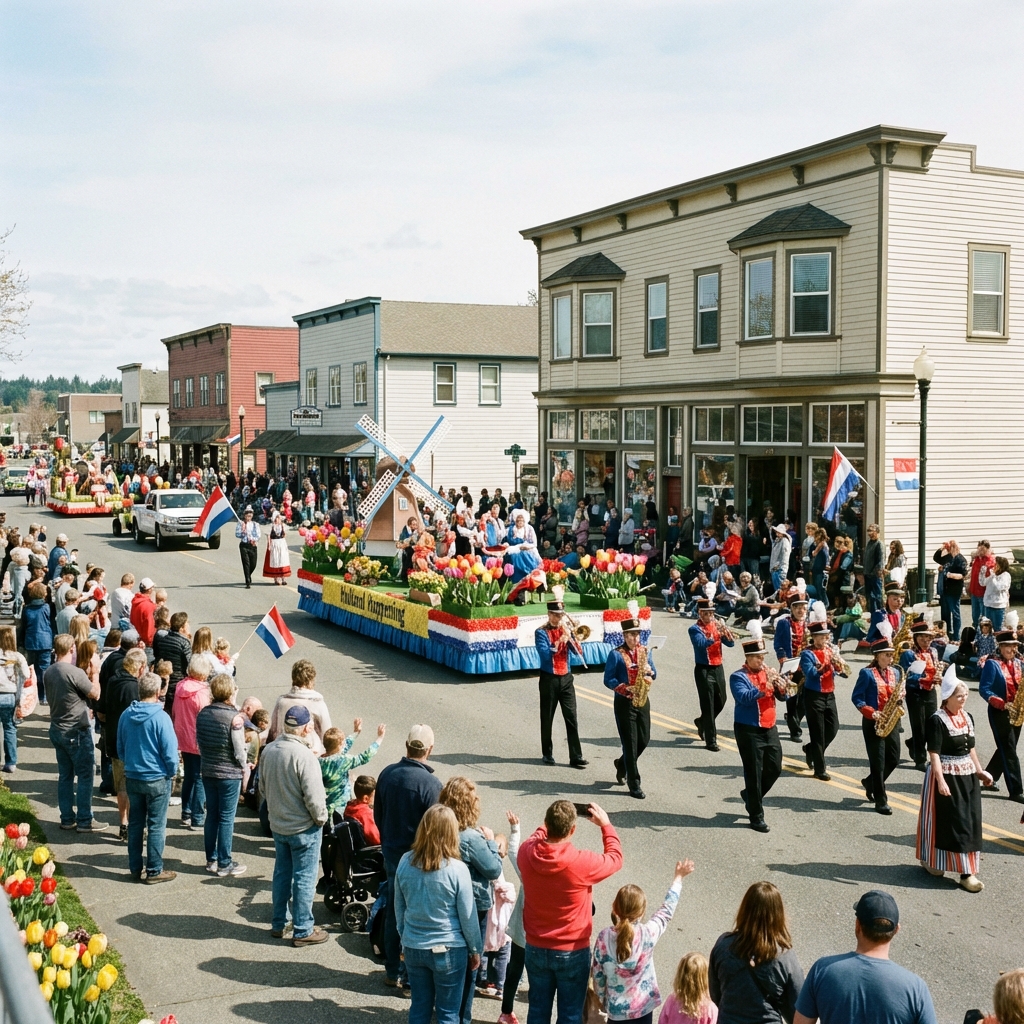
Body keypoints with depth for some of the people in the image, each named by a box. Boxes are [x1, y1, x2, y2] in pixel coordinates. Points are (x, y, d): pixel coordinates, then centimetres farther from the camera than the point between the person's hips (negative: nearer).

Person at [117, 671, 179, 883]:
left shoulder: (126, 715, -1)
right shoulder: (160, 718, -19)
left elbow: (120, 748, 10)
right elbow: (170, 751, -15)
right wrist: (172, 773, 2)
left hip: (132, 778, 5)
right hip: (157, 779, -5)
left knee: (135, 824, 15)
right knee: (156, 826, 4)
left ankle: (135, 868, 23)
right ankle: (154, 871, 10)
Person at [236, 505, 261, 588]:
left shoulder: (255, 524, 10)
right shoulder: (241, 524, 4)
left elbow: (258, 535, 2)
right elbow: (237, 534, -2)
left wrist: (254, 540, -16)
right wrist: (243, 531, -18)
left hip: (252, 545, 2)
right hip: (244, 545, -2)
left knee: (253, 564, 4)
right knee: (246, 564, -8)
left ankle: (248, 576, 36)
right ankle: (248, 582, -5)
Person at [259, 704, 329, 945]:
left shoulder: (268, 750, -3)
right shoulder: (304, 756, -25)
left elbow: (262, 787, 9)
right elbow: (313, 795, -24)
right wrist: (321, 817, -7)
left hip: (277, 824, 7)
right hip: (303, 828, -7)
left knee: (281, 874, 19)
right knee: (304, 879, 5)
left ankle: (278, 924, 30)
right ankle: (303, 931, 14)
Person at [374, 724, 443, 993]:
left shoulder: (387, 774, -4)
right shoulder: (431, 784, -22)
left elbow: (378, 815, 8)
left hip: (391, 853, 6)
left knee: (393, 910, 18)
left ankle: (393, 971, 30)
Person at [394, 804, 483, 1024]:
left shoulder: (405, 862, -8)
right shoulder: (457, 869, -19)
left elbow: (399, 908, 4)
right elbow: (468, 916, -10)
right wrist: (475, 950, 4)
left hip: (413, 948, 4)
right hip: (449, 950, -4)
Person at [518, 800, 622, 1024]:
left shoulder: (527, 853, -16)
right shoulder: (583, 863, -25)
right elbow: (615, 858, -3)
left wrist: (552, 822, 16)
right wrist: (605, 825, 8)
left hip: (536, 949, 4)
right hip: (572, 952, -4)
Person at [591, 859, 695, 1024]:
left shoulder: (604, 937, -15)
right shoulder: (648, 933, -19)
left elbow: (597, 974, -5)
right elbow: (667, 910, -3)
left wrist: (602, 999, 13)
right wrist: (678, 877, 9)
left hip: (615, 1008, 1)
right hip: (643, 1006, -1)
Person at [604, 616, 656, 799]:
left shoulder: (645, 651, 7)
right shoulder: (616, 654, -9)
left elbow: (654, 675, 12)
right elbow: (608, 679, -10)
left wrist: (649, 671, -11)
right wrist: (625, 689, -22)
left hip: (643, 701, 5)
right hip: (624, 702, -5)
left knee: (644, 740, 11)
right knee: (630, 743, -3)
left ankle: (622, 764, 38)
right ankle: (634, 785, 3)